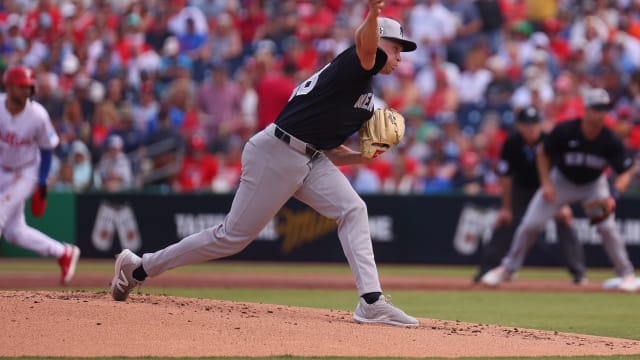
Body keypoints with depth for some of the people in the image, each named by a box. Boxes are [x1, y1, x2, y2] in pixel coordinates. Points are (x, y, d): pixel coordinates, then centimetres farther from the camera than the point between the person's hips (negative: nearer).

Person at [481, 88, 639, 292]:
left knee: (607, 227, -19)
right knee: (530, 224, -6)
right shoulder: (564, 131, -27)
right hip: (561, 180, 0)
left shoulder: (611, 141, -26)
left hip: (593, 184, 0)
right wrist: (546, 184, -18)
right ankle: (507, 269, 12)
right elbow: (543, 153, -9)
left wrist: (613, 196, -36)